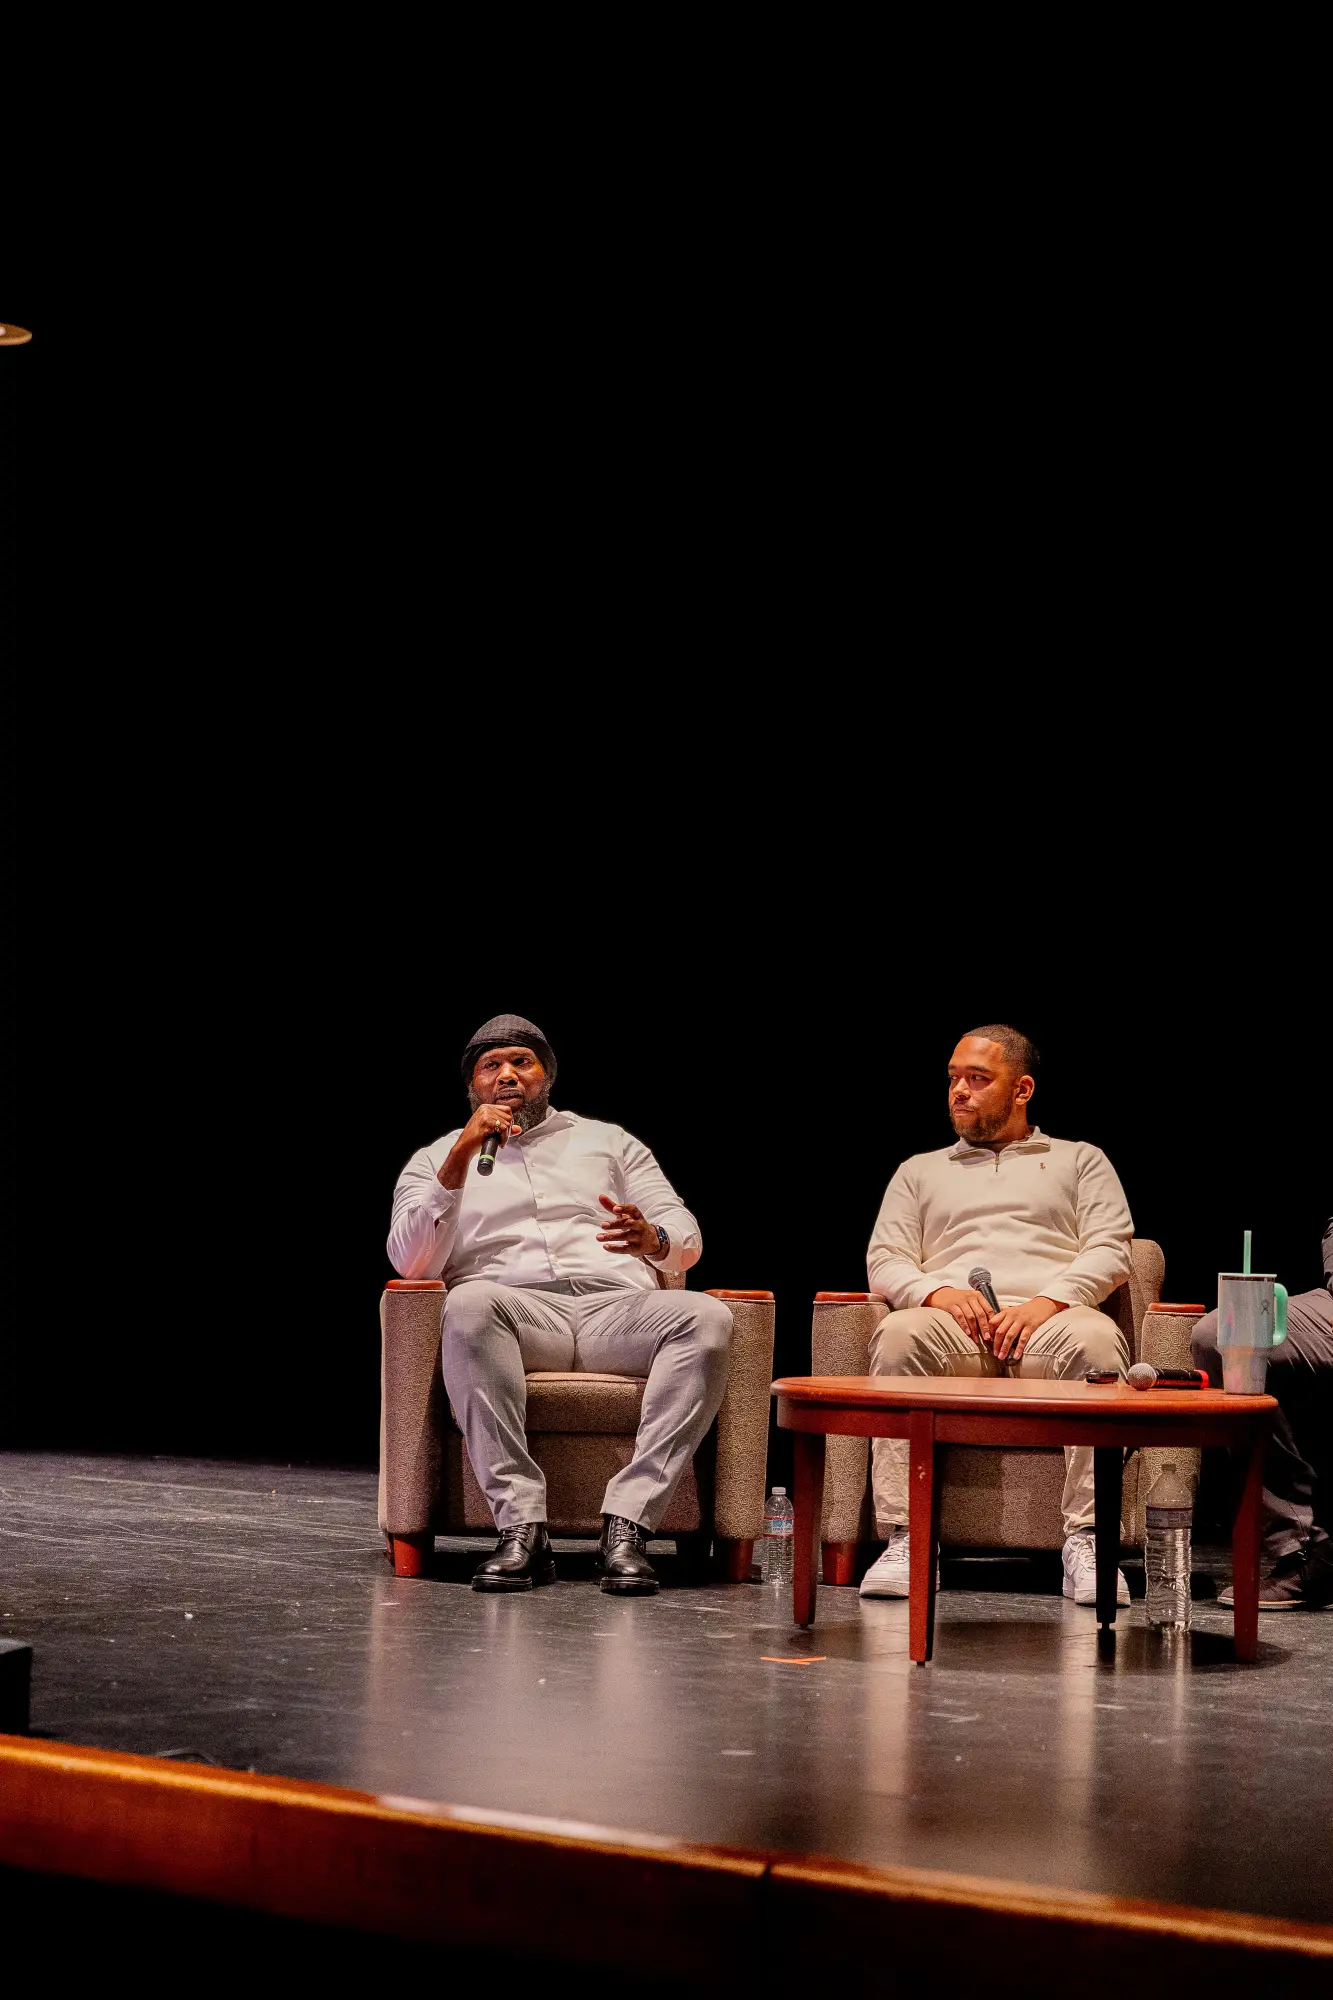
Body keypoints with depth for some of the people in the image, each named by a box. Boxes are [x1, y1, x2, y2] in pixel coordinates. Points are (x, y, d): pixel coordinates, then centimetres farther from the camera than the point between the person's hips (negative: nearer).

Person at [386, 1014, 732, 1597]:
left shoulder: (608, 1140, 29)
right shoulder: (437, 1159, 24)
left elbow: (687, 1240, 18)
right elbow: (411, 1263, 4)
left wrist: (651, 1238, -8)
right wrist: (461, 1157, -4)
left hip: (616, 1307, 2)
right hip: (517, 1309, -2)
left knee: (706, 1317, -31)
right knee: (469, 1304, -39)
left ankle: (627, 1524, -37)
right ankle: (521, 1525, -40)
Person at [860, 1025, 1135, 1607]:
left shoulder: (1079, 1161, 26)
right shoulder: (921, 1171, 31)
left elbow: (1109, 1249, 9)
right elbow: (884, 1260, 17)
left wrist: (1049, 1302, -12)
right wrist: (936, 1292, -7)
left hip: (1048, 1319, -1)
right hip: (952, 1321, 1)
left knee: (1095, 1339, -39)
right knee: (899, 1334, -36)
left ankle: (1088, 1541, -40)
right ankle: (904, 1539, -38)